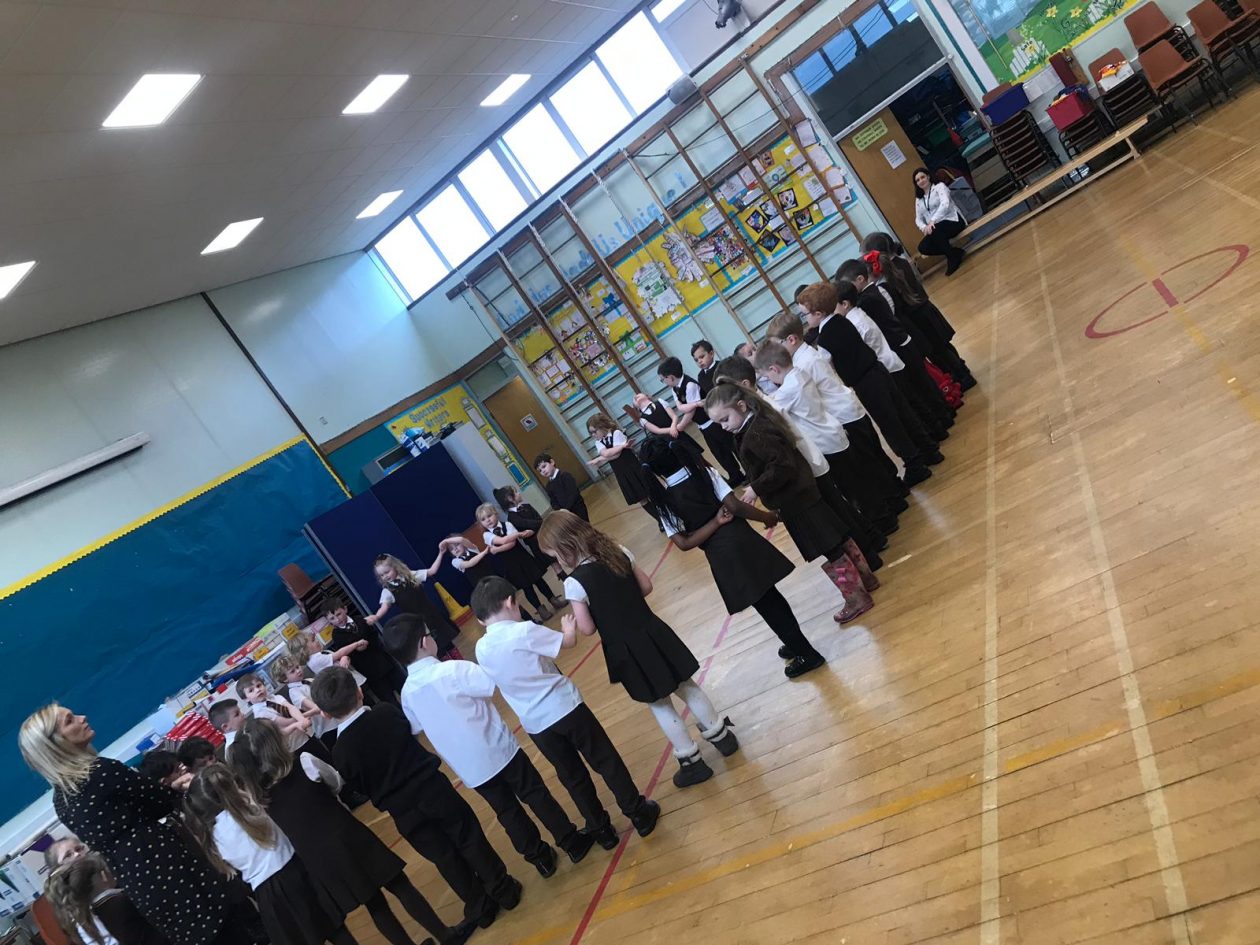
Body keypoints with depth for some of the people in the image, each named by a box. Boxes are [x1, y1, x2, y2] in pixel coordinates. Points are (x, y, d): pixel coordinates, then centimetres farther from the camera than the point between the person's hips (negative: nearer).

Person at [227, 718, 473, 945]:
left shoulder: (259, 796, -4)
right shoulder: (304, 762, -15)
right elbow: (337, 782, 4)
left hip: (318, 859, 4)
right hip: (347, 838, -3)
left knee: (374, 904, 19)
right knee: (399, 885, 12)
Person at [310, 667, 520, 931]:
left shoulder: (340, 752, -15)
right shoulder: (387, 711, -10)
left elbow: (360, 788, -2)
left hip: (404, 813, -1)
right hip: (434, 790, 1)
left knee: (446, 859, 17)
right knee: (470, 841, 18)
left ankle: (480, 908, 31)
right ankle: (503, 890, 30)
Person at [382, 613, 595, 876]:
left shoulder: (407, 692, -3)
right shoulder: (452, 670, -23)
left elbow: (415, 729, 12)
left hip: (468, 768, 5)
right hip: (497, 751, -5)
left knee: (507, 811, 20)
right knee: (535, 795, 13)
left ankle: (539, 857, 31)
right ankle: (573, 843, 24)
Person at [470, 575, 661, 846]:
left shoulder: (481, 649, -1)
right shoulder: (524, 630, -18)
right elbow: (569, 642, -7)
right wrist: (569, 627, 14)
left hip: (535, 724, 5)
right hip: (564, 707, -4)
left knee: (572, 776, 19)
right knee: (606, 761, 13)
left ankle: (601, 830, 29)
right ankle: (638, 813, 23)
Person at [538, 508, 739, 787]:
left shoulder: (574, 582, -18)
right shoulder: (619, 552, -3)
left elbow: (587, 629, -14)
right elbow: (646, 587, 5)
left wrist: (572, 624, 6)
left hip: (625, 651, -4)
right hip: (652, 633, 5)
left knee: (660, 705, 13)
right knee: (686, 686, 22)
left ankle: (691, 762, 23)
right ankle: (721, 735, 38)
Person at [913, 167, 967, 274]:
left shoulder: (939, 187, 3)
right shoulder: (919, 199, 18)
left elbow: (945, 204, -15)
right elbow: (918, 219, 12)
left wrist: (932, 221, -27)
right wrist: (924, 227, -13)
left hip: (953, 220, -5)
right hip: (935, 229, 5)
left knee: (936, 232, -38)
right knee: (922, 248, -23)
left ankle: (953, 258, -18)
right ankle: (955, 252, -8)